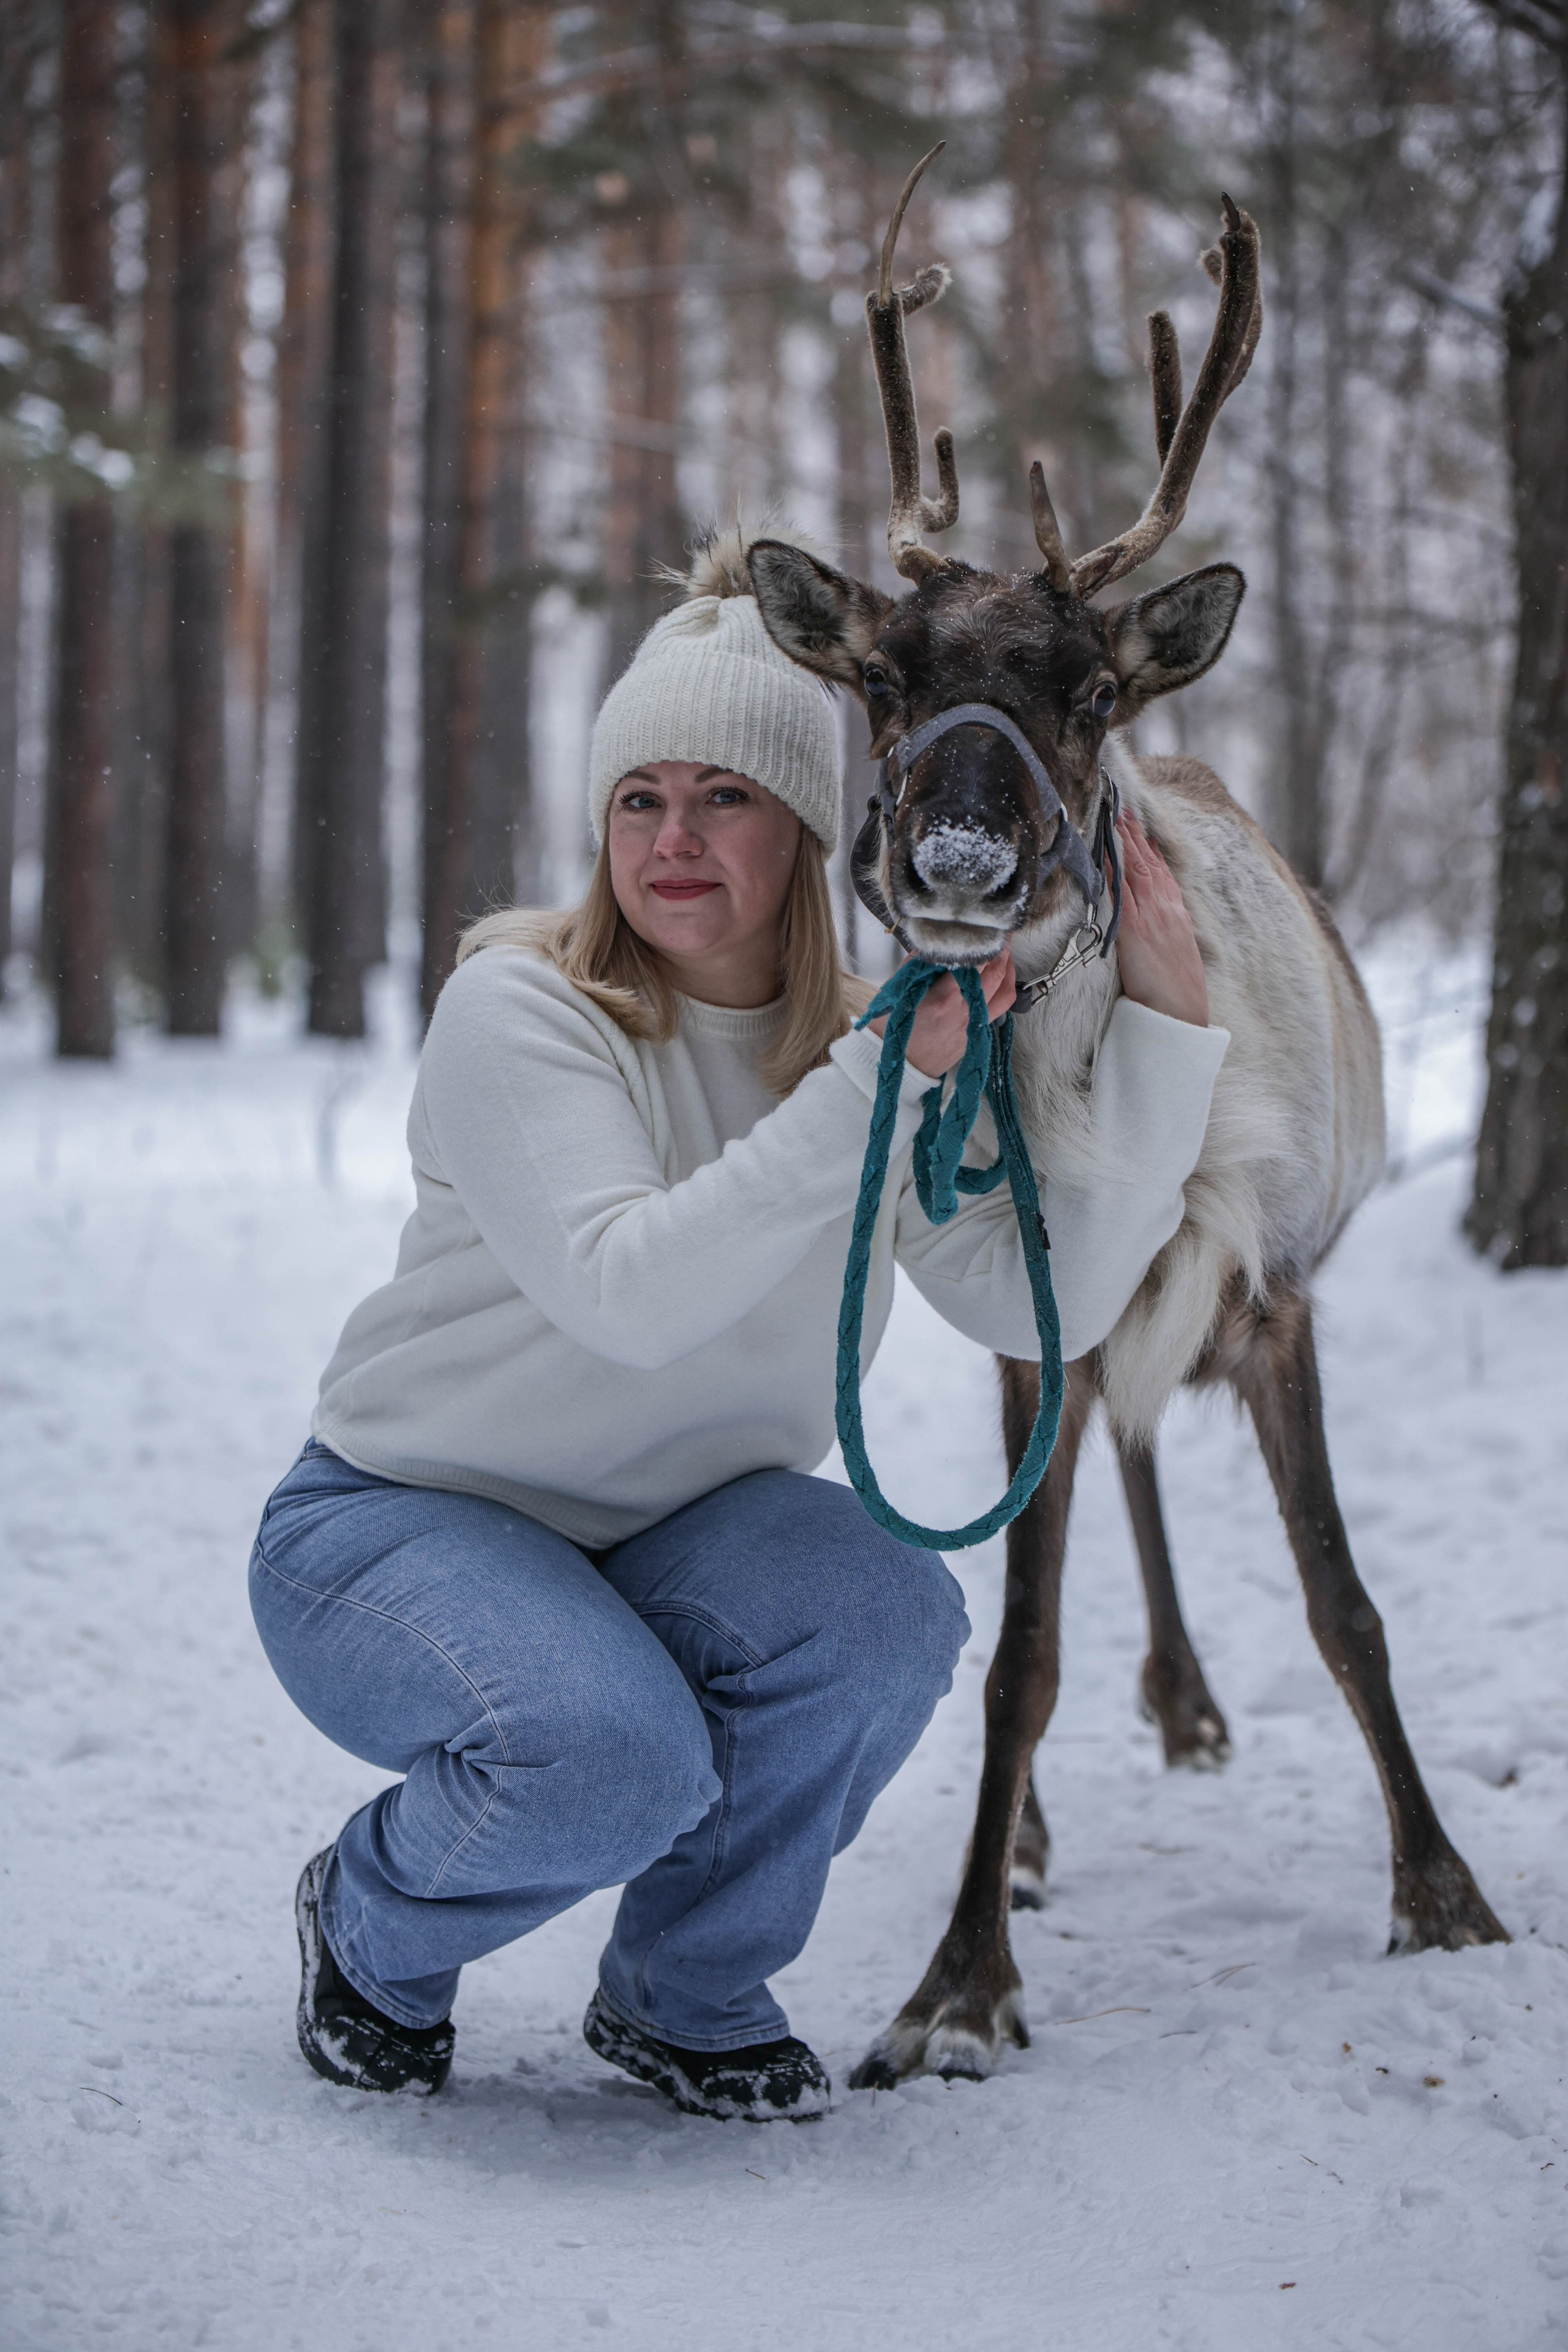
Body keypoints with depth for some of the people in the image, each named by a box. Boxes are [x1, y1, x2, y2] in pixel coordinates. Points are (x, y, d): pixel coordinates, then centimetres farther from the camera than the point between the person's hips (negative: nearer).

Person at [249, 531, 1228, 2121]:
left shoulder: (873, 1044, -2)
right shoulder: (520, 1007, -17)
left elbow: (1053, 1305, -13)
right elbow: (630, 1291, -32)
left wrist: (1165, 1021, -18)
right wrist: (878, 1083, -33)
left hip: (661, 1544, 5)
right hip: (397, 1523, -4)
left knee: (885, 1614, -28)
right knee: (610, 1754, -35)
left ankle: (684, 1996, -1)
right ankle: (369, 1930, 2)